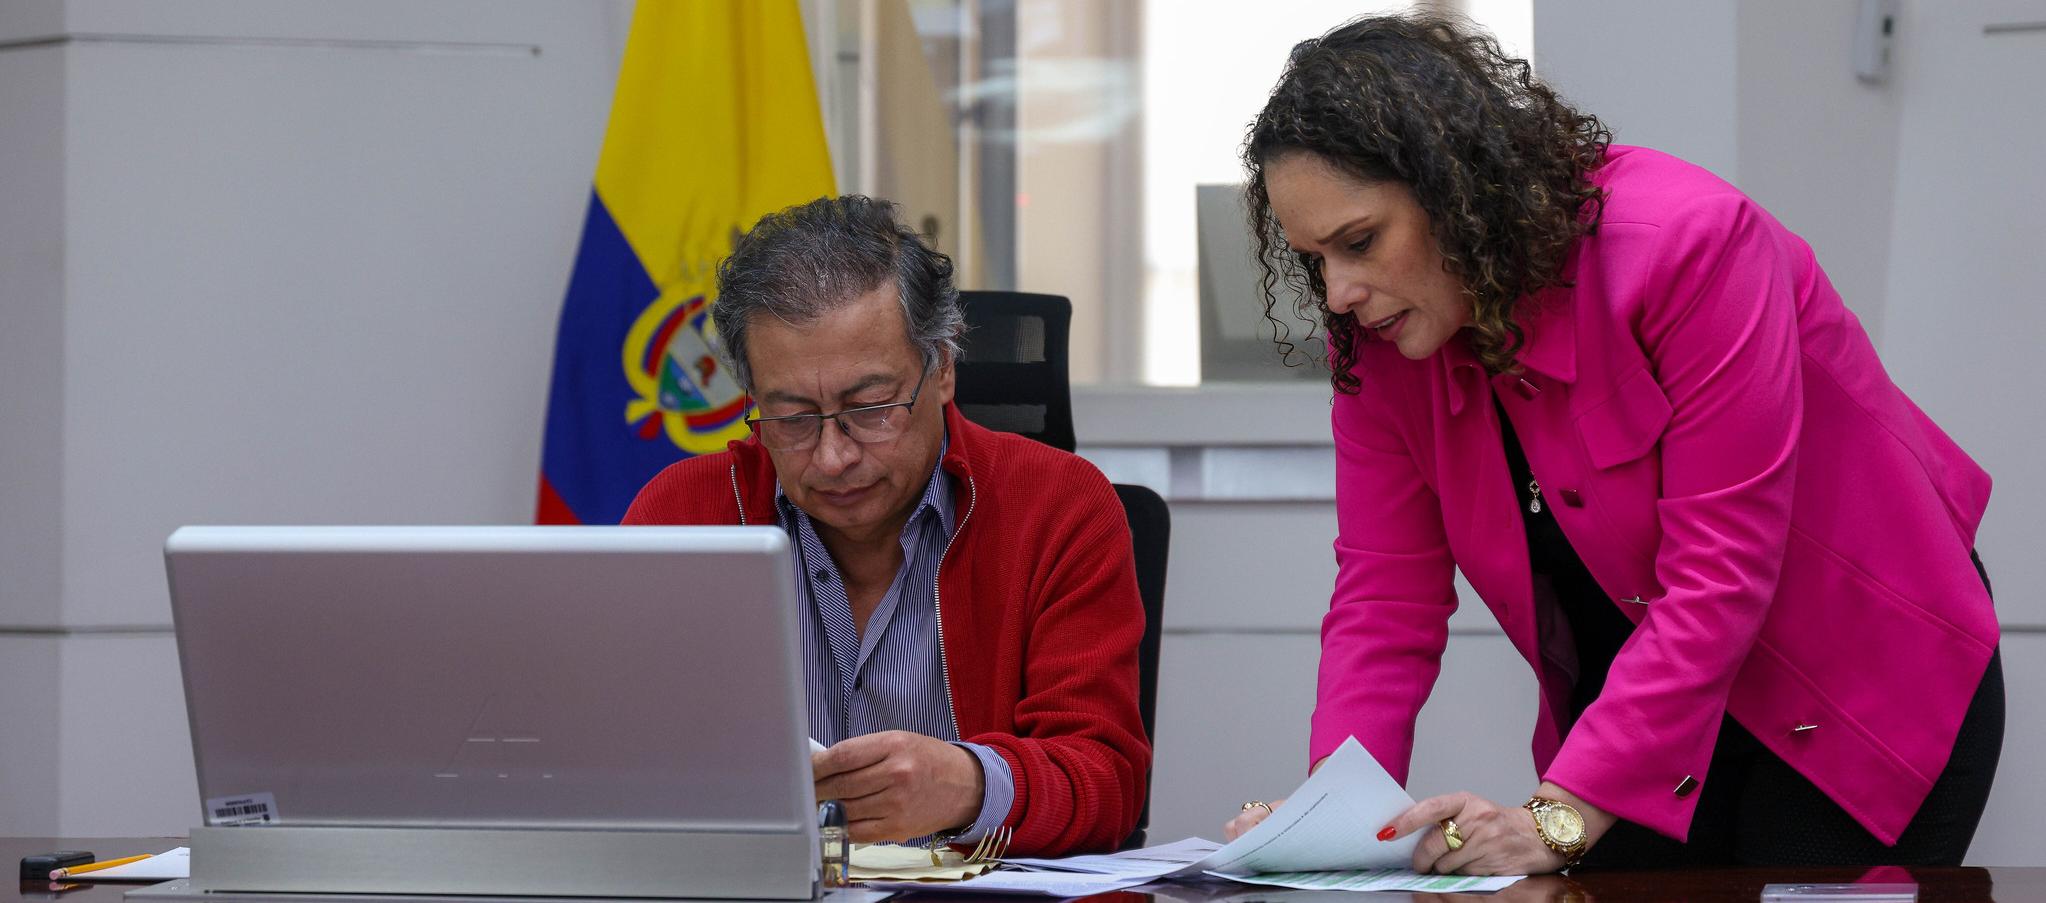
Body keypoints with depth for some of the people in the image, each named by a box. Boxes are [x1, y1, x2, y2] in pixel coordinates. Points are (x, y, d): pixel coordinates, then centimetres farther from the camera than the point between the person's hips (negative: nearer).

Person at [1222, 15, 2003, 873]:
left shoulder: (1687, 241, -27)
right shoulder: (1377, 341, -8)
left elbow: (1719, 576, -31)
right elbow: (1386, 594, -8)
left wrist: (1560, 818, -38)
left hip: (1863, 689, -5)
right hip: (1632, 698, 5)